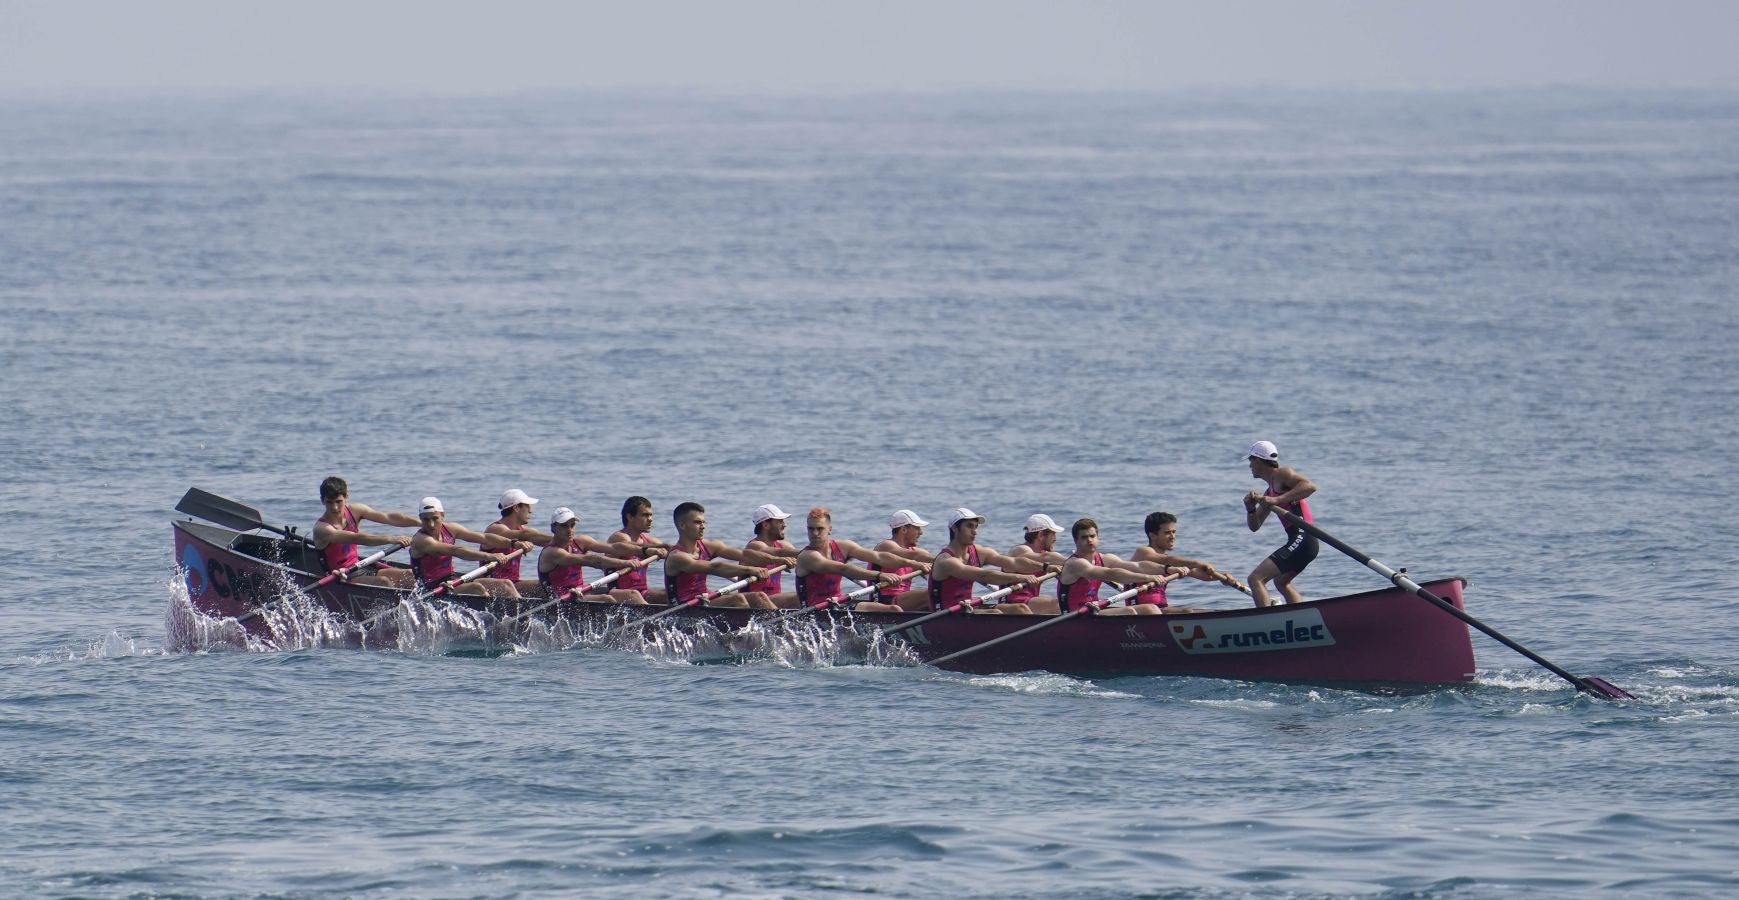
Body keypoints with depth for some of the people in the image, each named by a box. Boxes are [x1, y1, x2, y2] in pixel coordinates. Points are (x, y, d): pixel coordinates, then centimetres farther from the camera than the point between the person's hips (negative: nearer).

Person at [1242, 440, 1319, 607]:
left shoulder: (1281, 474, -5)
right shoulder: (1270, 492, 22)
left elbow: (1310, 486, -23)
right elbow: (1254, 526, 25)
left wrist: (1277, 500, -28)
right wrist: (1250, 508, 3)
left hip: (1301, 539, -11)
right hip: (1302, 541, 11)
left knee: (1256, 579, -18)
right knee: (1281, 582, 35)